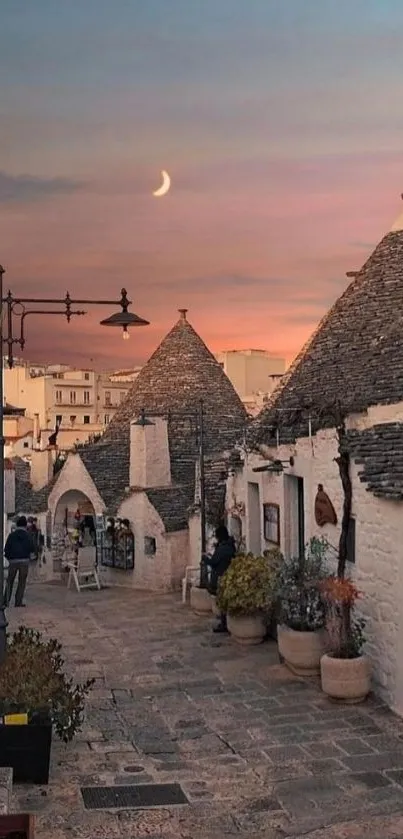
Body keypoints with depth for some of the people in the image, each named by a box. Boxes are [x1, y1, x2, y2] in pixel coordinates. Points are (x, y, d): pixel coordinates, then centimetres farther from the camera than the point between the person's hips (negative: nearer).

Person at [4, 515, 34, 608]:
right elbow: (32, 549, -2)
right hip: (24, 561, -1)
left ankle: (6, 601, 4)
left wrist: (8, 557, 15)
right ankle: (18, 601, 3)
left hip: (13, 561, 1)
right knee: (22, 581, 6)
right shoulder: (27, 535, -2)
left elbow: (6, 548, -2)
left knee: (10, 581, 10)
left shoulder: (11, 535, -1)